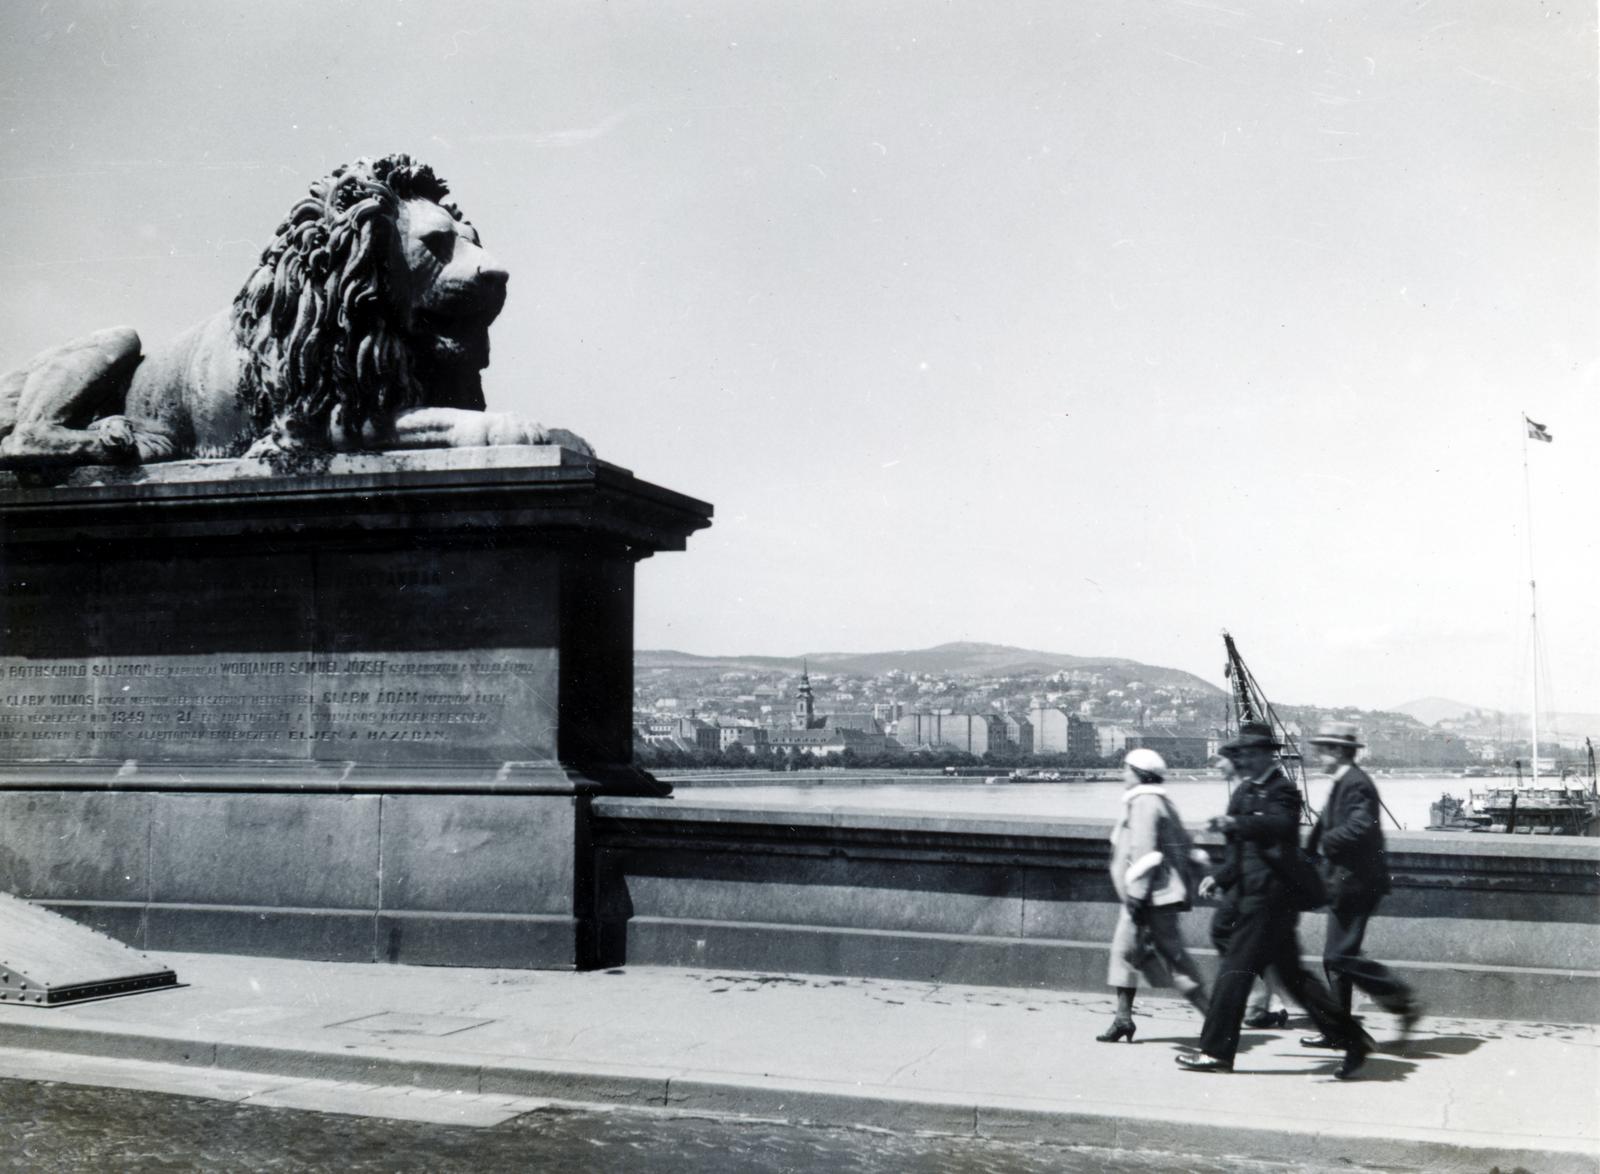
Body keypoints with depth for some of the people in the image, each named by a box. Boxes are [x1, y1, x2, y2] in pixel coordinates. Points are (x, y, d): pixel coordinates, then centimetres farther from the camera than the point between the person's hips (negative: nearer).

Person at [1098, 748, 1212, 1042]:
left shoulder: (1144, 803, -13)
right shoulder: (1159, 802, 18)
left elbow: (1143, 851, -21)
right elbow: (1185, 846, 20)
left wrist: (1136, 894, -22)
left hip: (1154, 896, -11)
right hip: (1146, 897, 11)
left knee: (1173, 954, -7)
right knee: (1124, 950, 11)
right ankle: (1123, 1018, 14)